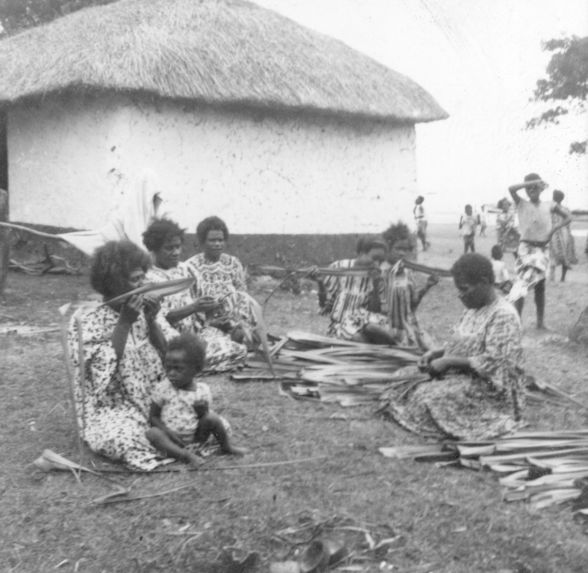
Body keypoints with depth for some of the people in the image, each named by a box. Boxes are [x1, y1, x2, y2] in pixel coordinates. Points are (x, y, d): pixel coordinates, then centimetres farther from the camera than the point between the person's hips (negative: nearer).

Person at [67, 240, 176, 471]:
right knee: (131, 440, -35)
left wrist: (151, 321, -13)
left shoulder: (147, 311, 6)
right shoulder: (86, 319, -8)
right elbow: (102, 372, -19)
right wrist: (124, 322, -21)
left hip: (157, 404, 4)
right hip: (110, 411, -4)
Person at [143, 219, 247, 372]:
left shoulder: (183, 269, 13)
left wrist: (208, 306, -4)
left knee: (238, 350, -11)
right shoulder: (149, 278, -10)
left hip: (196, 330, 8)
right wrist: (194, 308, -28)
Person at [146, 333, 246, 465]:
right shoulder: (163, 390, -6)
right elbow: (153, 417, -2)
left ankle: (226, 447, 0)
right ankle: (184, 455, -35)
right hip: (172, 439, 0)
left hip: (195, 439, 1)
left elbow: (205, 419, 3)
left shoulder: (202, 391, -5)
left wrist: (202, 412, -21)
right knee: (151, 433, -29)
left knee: (211, 417, -23)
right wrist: (168, 431, -19)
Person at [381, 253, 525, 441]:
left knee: (430, 397, -29)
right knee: (403, 378, -2)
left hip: (490, 389, -10)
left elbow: (492, 364, -24)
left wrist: (448, 361, -21)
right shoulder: (473, 309, 11)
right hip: (463, 375, 10)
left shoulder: (503, 316, -18)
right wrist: (436, 353, 1)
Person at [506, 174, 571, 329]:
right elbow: (511, 188, -17)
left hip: (542, 249, 3)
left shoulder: (549, 206, 5)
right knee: (523, 281, -12)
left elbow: (567, 218, 12)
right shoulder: (521, 204, -1)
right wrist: (532, 182, -16)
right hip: (526, 247, -3)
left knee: (539, 285, 10)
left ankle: (541, 321, 18)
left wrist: (553, 229, -2)